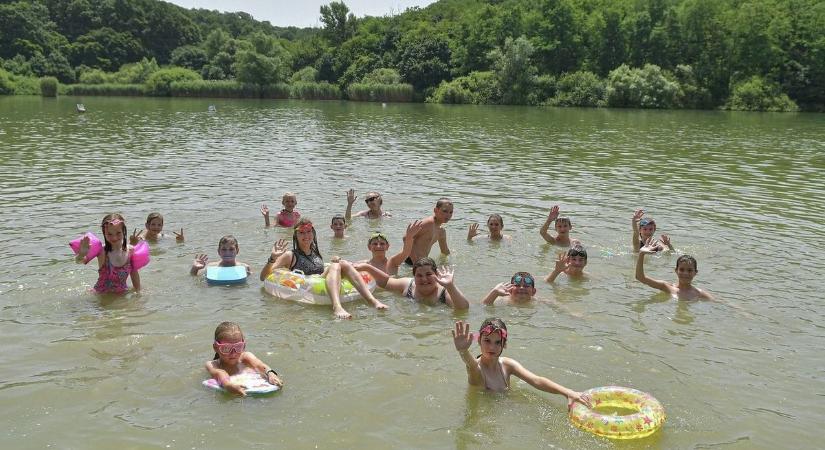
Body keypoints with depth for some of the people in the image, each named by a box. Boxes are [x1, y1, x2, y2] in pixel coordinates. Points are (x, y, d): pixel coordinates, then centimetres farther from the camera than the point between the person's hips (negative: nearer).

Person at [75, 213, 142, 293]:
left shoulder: (130, 250, -6)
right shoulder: (102, 250, -14)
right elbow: (78, 261, -24)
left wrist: (138, 291, 8)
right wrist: (82, 254, -45)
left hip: (122, 293, 2)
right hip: (102, 294, -2)